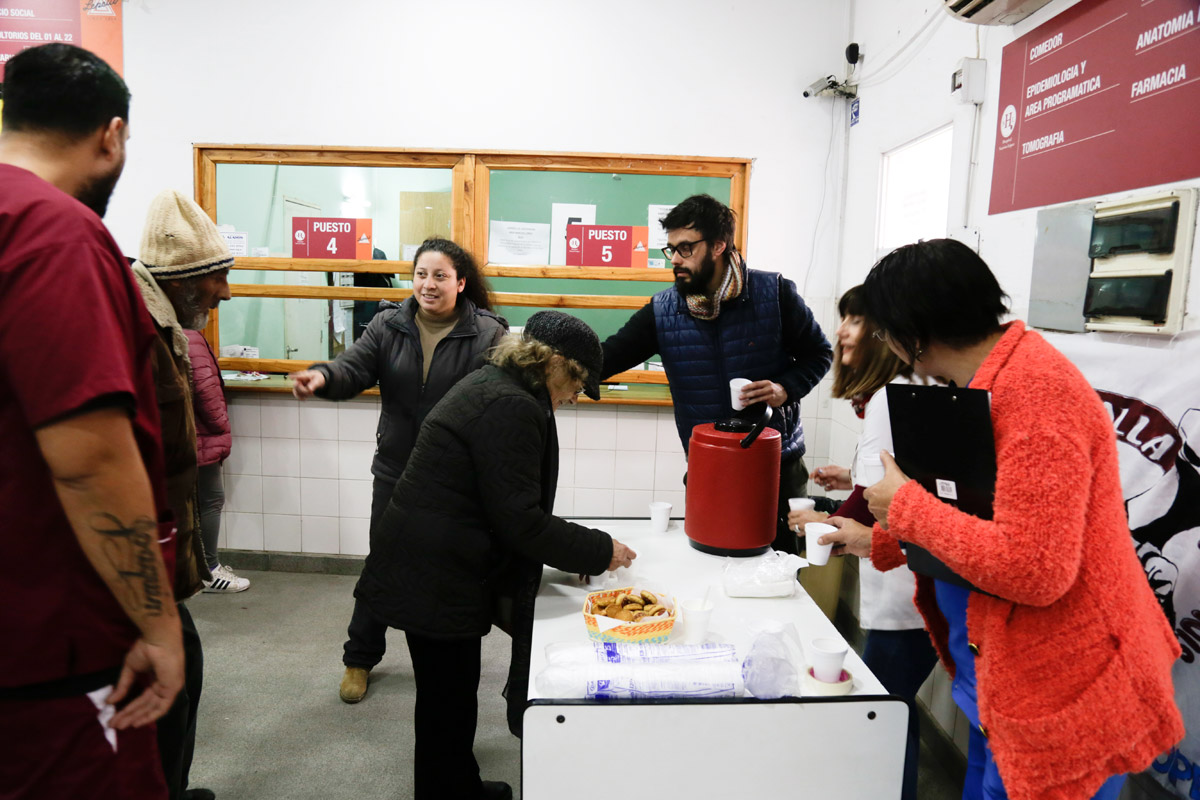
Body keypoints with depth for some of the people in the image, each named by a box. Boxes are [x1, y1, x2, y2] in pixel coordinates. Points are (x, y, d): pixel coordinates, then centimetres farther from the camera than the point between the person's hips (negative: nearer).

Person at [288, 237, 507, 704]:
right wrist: (324, 376, -29)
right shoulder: (389, 325, 3)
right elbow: (354, 370, -8)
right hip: (396, 471, 2)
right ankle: (360, 658, 35)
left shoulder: (487, 333, -7)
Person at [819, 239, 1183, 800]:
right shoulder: (989, 380, 7)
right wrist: (878, 541, 21)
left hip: (1062, 694, -9)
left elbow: (1033, 569, -30)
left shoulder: (1035, 392, -25)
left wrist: (906, 507, -20)